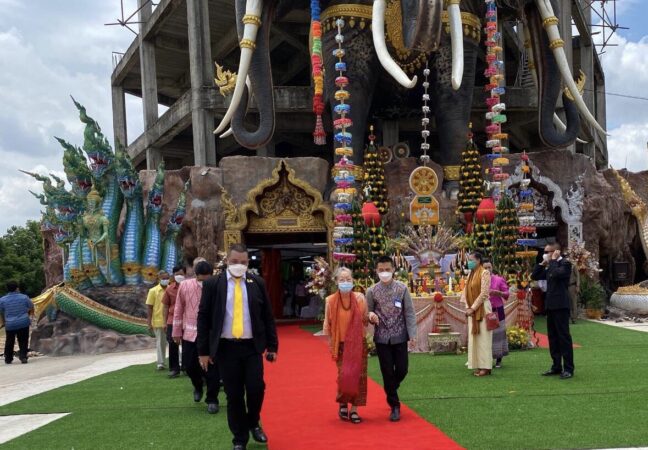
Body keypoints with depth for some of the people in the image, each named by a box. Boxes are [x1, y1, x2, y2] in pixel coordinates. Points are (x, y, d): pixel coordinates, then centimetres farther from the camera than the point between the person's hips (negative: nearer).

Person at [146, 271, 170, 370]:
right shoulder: (153, 291, -2)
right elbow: (149, 308, -2)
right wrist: (149, 323, -6)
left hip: (170, 321, 2)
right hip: (158, 322, -2)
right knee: (160, 343, 6)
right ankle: (160, 363, 14)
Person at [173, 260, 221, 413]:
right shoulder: (185, 286, -4)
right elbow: (179, 309, 6)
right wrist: (176, 332, 9)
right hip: (190, 334, 3)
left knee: (212, 369, -1)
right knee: (189, 365, 9)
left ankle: (212, 400, 14)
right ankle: (198, 386, 40)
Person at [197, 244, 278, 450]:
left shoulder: (257, 283, 4)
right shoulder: (213, 284, -1)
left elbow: (267, 316, 7)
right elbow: (203, 318, 1)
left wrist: (272, 346, 5)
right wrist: (203, 350, -1)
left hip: (252, 346, 1)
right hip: (226, 347, -1)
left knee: (256, 389, -6)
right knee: (234, 395, 4)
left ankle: (254, 423, 24)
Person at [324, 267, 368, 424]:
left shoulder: (360, 298, -6)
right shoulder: (331, 301, -9)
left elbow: (365, 320, 8)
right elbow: (328, 325, 0)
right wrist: (331, 344, 1)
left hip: (358, 344, 1)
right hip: (341, 345, -1)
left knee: (358, 376, 1)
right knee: (344, 375, -7)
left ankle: (354, 410, 14)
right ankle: (343, 404, 19)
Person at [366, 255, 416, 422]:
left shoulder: (402, 289, -4)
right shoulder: (372, 291, -2)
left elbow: (409, 313, -3)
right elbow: (367, 312, 6)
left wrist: (412, 334, -9)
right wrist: (371, 316, -18)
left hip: (399, 337, 0)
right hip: (382, 338, 0)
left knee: (402, 370, 4)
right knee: (387, 373, 3)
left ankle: (391, 390, 36)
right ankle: (394, 406, 15)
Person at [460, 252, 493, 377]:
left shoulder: (484, 273, -8)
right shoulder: (471, 274, 15)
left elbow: (484, 293, -15)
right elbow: (466, 291, 15)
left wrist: (473, 308, -15)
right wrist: (468, 307, 2)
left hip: (482, 308, -8)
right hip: (472, 310, 8)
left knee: (483, 337, -6)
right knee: (474, 337, 6)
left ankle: (485, 366, -3)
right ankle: (478, 365, 10)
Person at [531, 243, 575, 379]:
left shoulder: (565, 263, -8)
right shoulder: (550, 266, 17)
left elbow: (556, 273, -27)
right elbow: (534, 276, 19)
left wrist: (553, 260, -14)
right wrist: (542, 263, 10)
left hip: (560, 305, -9)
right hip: (550, 305, 9)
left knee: (564, 336, -6)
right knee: (552, 337, 10)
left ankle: (568, 369, -3)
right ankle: (556, 366, 16)